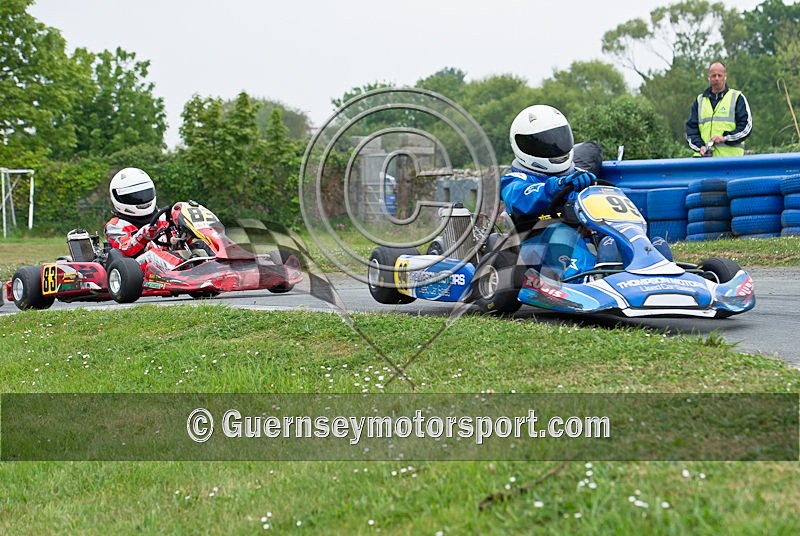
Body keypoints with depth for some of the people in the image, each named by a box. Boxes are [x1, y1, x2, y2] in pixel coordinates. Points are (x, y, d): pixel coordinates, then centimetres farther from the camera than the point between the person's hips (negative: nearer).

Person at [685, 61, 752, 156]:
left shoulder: (737, 98, 9)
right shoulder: (699, 100, 19)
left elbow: (746, 126, 1)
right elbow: (691, 128, 14)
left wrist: (725, 138, -13)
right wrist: (700, 146, -5)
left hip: (730, 156, -3)